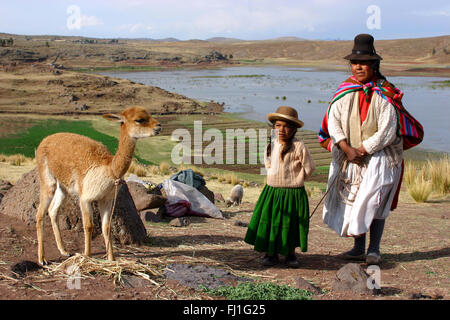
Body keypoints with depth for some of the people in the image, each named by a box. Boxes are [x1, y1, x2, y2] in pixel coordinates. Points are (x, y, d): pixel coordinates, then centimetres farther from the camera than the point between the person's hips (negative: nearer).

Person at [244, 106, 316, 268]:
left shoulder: (299, 147, -12)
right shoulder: (271, 144, 5)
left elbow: (309, 168, -6)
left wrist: (294, 180, 0)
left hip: (293, 193, -4)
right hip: (272, 191, 5)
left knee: (291, 223, 5)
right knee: (269, 221, 4)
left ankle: (290, 254, 20)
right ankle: (270, 254, 16)